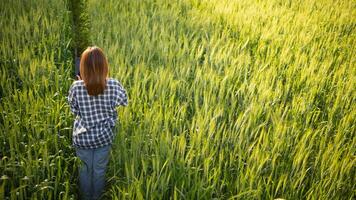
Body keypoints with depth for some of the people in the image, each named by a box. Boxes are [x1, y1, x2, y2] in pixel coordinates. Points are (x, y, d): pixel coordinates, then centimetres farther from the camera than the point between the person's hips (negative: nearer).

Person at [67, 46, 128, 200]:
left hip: (83, 137, 0)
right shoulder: (113, 85, -21)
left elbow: (74, 110, -5)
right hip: (104, 136, 0)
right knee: (100, 170, 22)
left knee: (85, 169, 23)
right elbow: (124, 102, -3)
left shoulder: (76, 87, -21)